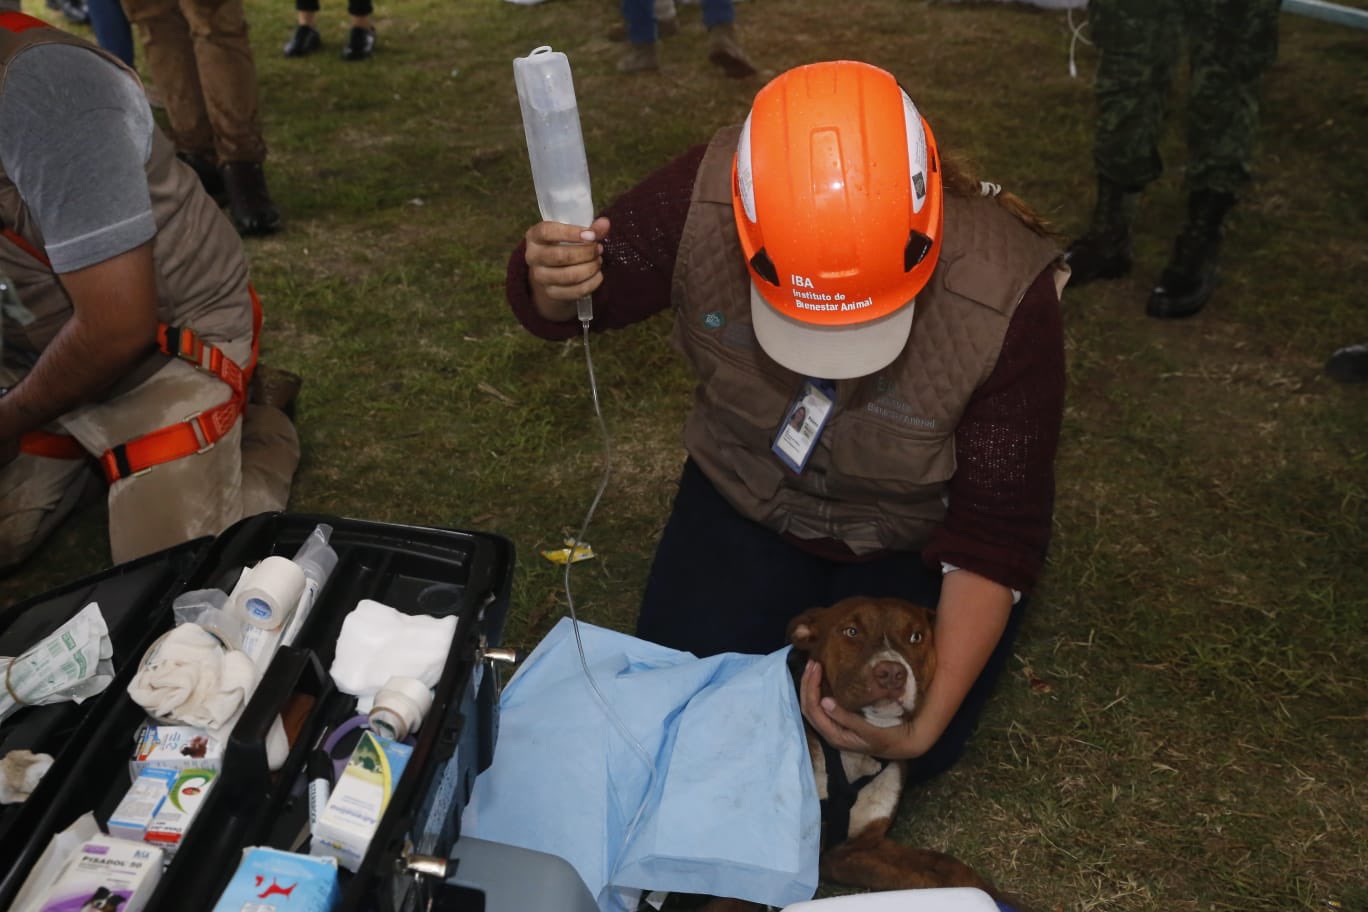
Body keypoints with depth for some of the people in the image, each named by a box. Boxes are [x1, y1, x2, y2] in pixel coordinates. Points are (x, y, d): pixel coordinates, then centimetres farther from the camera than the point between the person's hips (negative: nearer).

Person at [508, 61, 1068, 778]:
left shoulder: (1005, 297, -33)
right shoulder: (704, 200, -29)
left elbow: (993, 537, -24)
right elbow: (566, 303, -13)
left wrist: (933, 718, -33)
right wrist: (551, 285, -38)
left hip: (916, 531, -1)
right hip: (745, 495, 2)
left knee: (899, 752, -10)